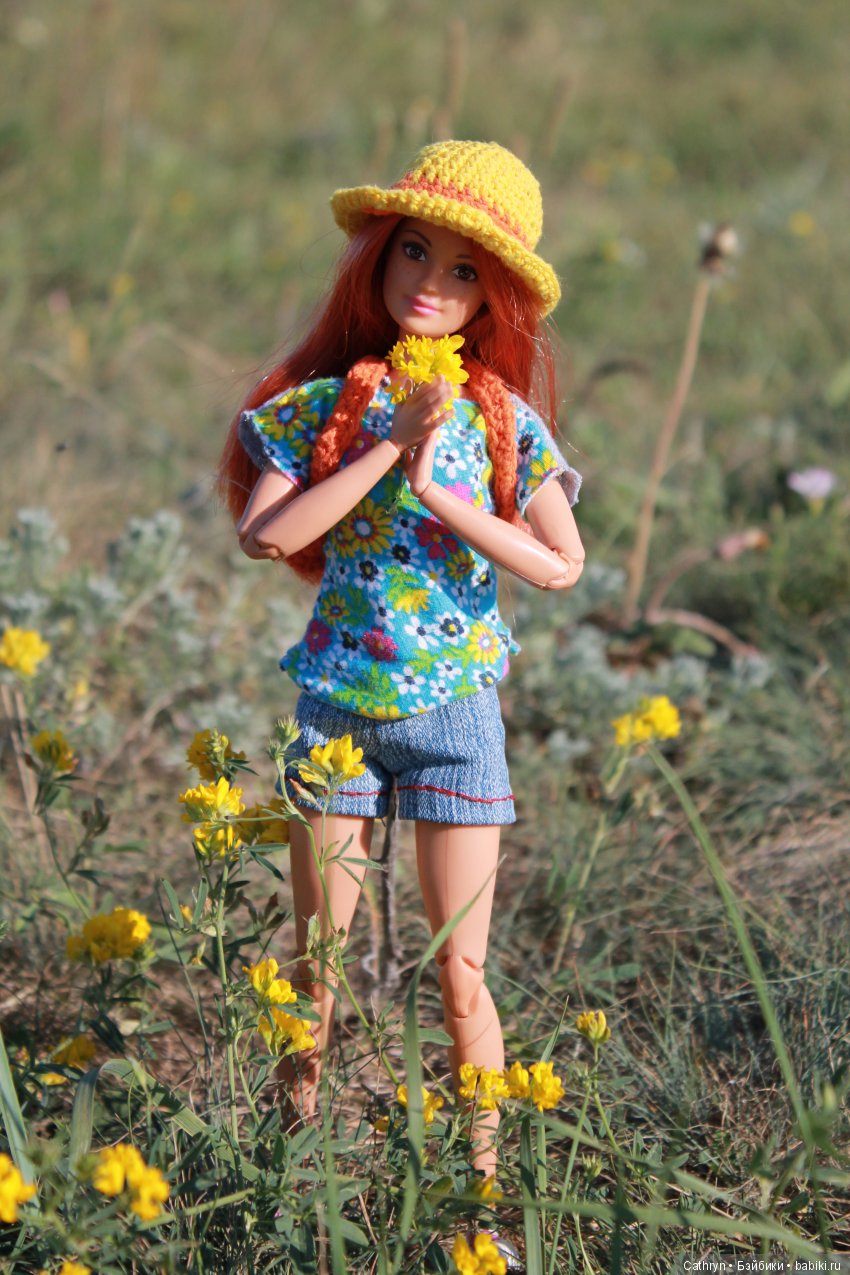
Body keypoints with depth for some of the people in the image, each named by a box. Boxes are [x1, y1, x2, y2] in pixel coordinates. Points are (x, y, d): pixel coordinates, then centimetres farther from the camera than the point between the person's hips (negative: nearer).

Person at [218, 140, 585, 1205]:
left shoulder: (501, 420, -2)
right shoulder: (319, 404, -2)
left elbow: (563, 566, -7)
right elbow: (263, 535, -15)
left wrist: (438, 490, -15)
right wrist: (388, 448, -17)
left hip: (456, 708, 0)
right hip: (338, 705, 1)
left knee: (460, 974, 2)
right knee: (316, 967, 8)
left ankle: (483, 1181, 15)